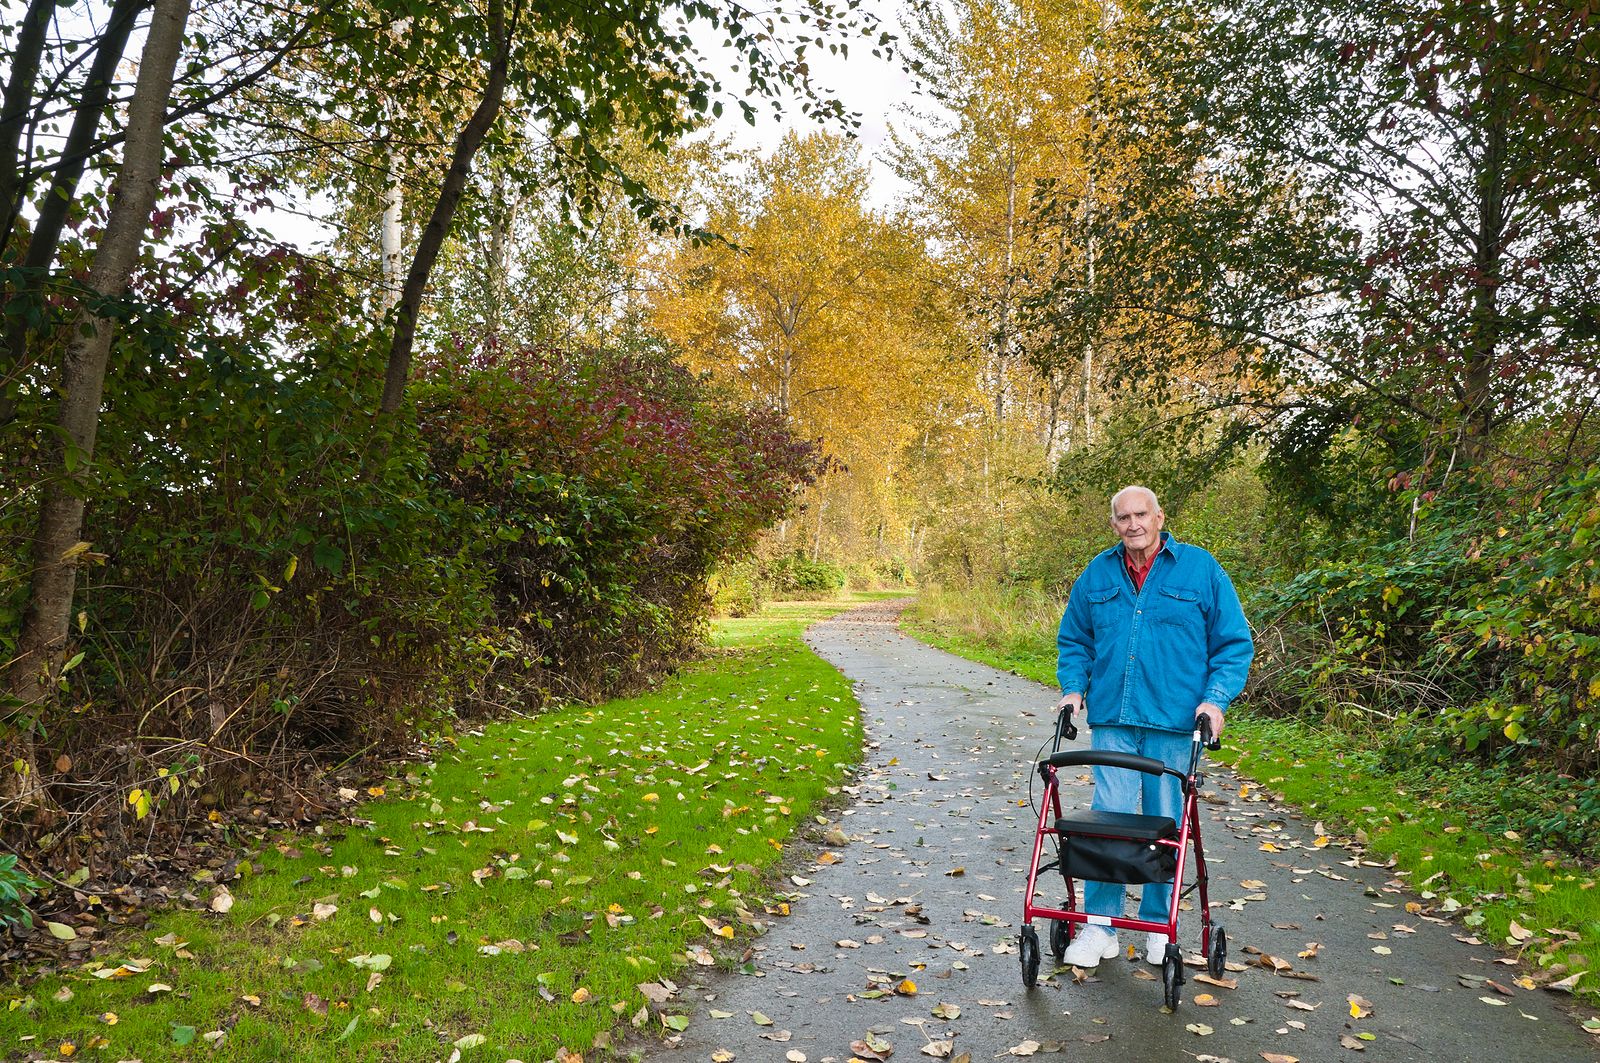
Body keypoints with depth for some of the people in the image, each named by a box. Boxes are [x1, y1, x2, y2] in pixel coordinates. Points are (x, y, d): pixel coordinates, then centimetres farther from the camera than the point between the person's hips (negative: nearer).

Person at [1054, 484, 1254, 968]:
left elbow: (1234, 643, 3)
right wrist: (1074, 688, 4)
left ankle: (1158, 923, 25)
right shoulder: (1097, 575, 8)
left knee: (1166, 824, 8)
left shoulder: (1200, 569, 1)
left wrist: (1216, 698, -8)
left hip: (1175, 722, -1)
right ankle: (1099, 925, 10)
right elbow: (1073, 640, 18)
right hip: (1111, 719, 1)